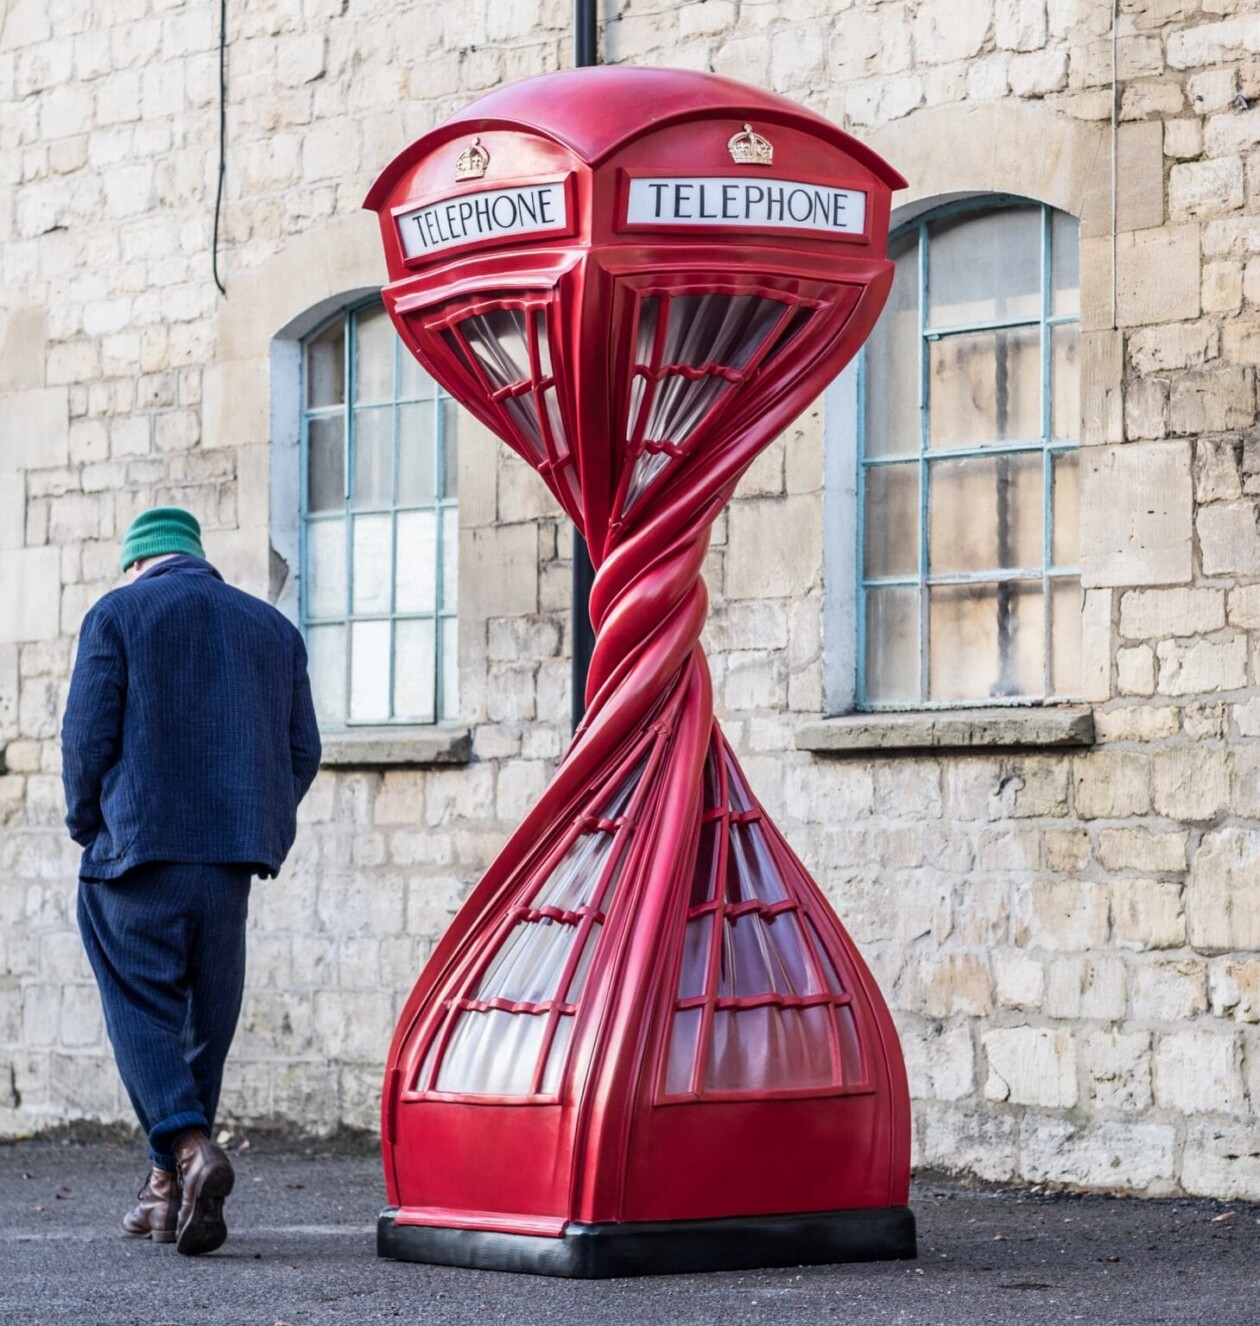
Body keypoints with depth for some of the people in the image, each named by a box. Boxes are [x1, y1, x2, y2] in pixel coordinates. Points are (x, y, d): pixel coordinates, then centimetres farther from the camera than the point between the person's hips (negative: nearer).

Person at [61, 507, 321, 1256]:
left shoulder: (117, 615, 1)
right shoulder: (272, 627, 15)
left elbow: (88, 736, -5)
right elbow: (303, 750, 12)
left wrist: (89, 828, 7)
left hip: (138, 852, -4)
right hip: (233, 857, 4)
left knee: (141, 1006, -3)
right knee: (206, 1016, 10)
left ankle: (189, 1148, -24)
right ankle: (169, 1192, 14)